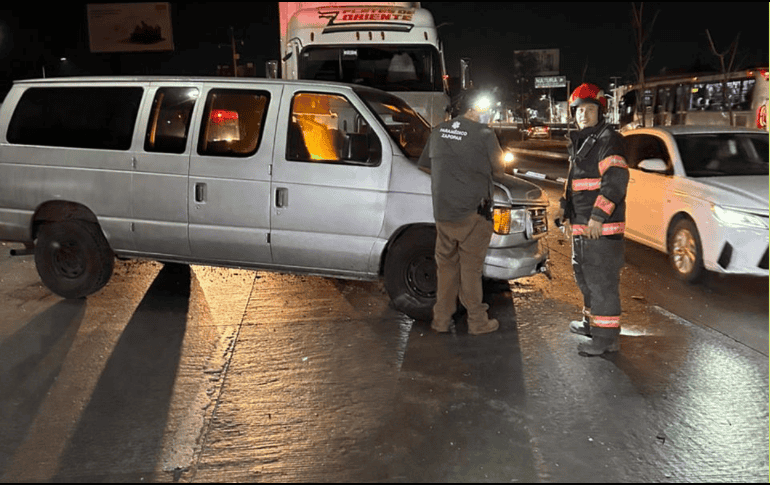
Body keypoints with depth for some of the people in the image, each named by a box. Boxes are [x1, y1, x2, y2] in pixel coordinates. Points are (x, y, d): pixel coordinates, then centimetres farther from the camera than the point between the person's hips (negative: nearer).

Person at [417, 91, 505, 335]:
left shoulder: (438, 131, 8)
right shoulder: (484, 134, -8)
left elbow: (425, 165, 17)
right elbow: (499, 169, 1)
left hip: (442, 212, 5)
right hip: (472, 212, -5)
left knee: (446, 264, 15)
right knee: (471, 267, 4)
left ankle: (441, 319, 20)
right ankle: (477, 321, 15)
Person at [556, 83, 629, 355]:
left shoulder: (608, 140, -11)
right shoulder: (579, 143, 20)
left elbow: (616, 180, -22)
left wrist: (598, 216, -26)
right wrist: (565, 212, 22)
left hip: (602, 227, -10)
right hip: (581, 226, 10)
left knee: (601, 279, -8)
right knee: (584, 275, 21)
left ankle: (606, 338, -2)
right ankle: (592, 322, 37)